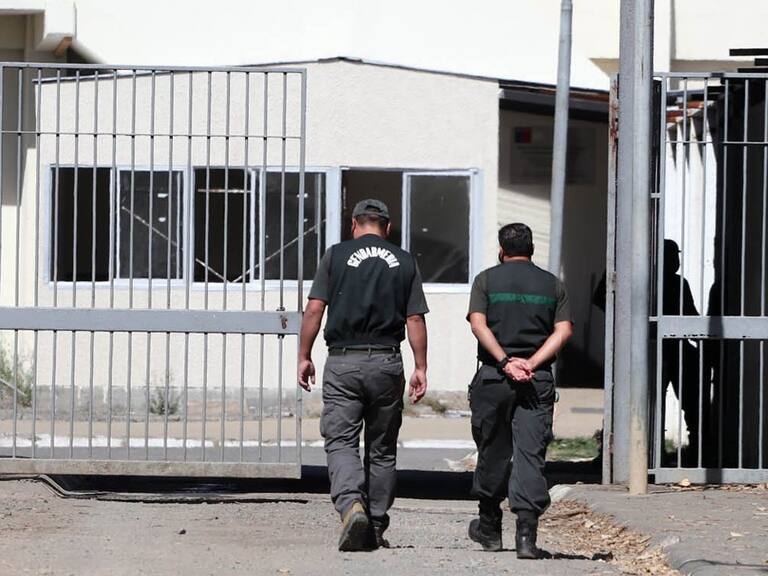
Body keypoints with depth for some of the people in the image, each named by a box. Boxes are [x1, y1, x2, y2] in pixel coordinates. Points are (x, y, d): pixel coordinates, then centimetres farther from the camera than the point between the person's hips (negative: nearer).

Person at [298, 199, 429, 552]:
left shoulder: (336, 256, 2)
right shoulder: (405, 263, 7)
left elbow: (314, 309, -4)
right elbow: (415, 320, 3)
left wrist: (304, 356, 3)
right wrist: (421, 369, 7)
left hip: (343, 362, -2)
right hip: (387, 363, 2)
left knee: (341, 442, -2)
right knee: (382, 450, 11)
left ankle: (351, 505, -28)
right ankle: (375, 529, 14)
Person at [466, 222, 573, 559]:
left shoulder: (487, 280, 5)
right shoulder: (552, 285, 10)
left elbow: (478, 323, -8)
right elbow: (563, 330, -1)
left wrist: (505, 362, -13)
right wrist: (531, 363, -8)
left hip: (493, 377, 0)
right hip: (538, 380, 1)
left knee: (492, 453, 13)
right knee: (530, 454, -4)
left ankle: (489, 528, 25)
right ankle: (526, 530, -18)